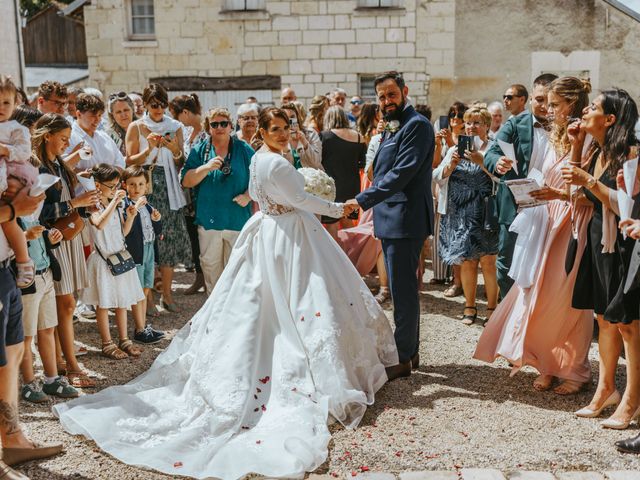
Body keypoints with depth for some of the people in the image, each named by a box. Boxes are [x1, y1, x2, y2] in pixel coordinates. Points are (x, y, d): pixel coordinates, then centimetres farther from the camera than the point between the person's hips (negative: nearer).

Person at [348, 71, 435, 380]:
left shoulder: (416, 125, -12)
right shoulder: (392, 128, 19)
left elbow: (402, 173, -22)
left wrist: (363, 200, -23)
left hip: (405, 220, -10)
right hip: (390, 220, 10)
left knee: (403, 292, -4)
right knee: (403, 290, 15)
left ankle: (404, 359, 5)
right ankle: (411, 351, 26)